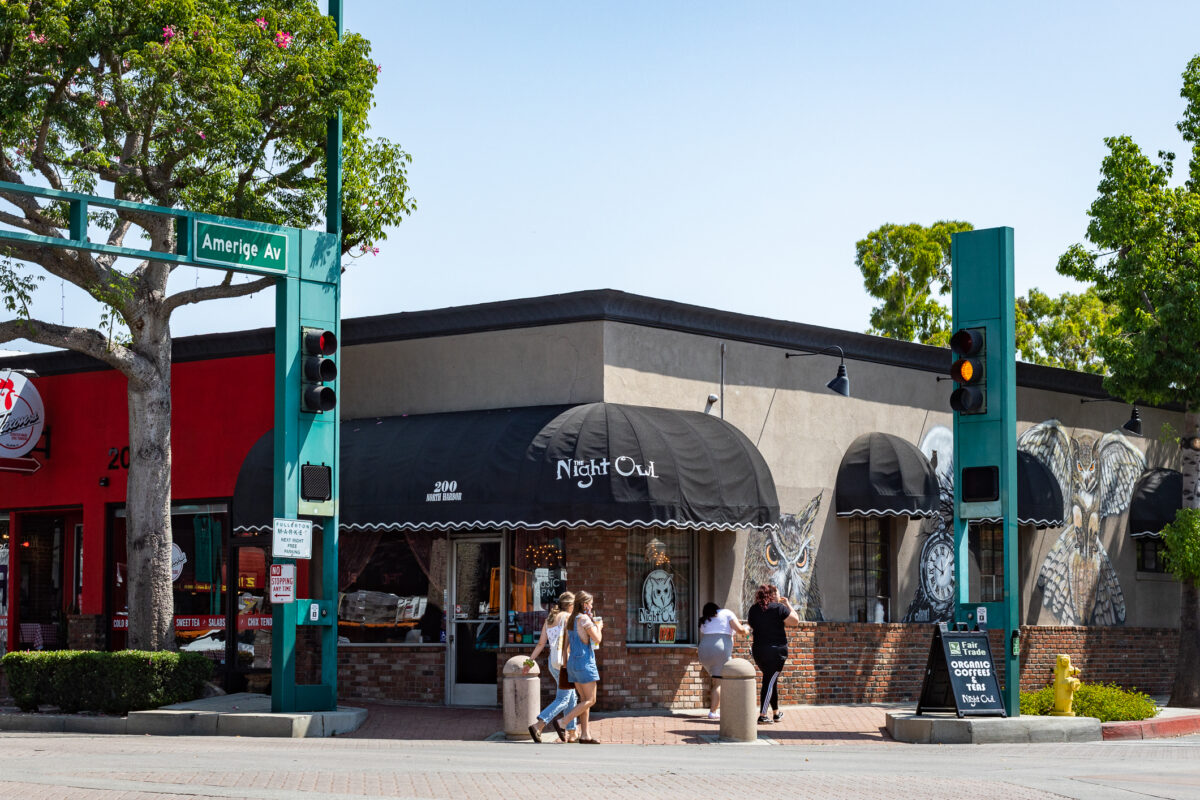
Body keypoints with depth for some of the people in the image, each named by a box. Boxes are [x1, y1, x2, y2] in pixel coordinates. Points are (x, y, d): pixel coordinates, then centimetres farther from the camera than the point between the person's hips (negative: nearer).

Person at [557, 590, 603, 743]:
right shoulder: (584, 618, -13)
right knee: (591, 700, -5)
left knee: (584, 699, 11)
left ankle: (585, 734, 8)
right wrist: (598, 627, 5)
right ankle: (563, 722, -16)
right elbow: (597, 639, -13)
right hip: (584, 661, -9)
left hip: (573, 662, 9)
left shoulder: (571, 619, 12)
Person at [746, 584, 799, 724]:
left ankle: (776, 712, 28)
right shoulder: (779, 608, -10)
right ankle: (762, 715, -8)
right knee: (770, 681, -3)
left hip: (758, 650, 6)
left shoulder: (753, 609, 6)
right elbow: (795, 621, -6)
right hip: (776, 650, -6)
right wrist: (788, 605, 5)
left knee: (771, 679, 19)